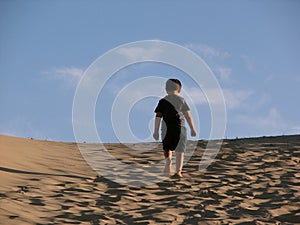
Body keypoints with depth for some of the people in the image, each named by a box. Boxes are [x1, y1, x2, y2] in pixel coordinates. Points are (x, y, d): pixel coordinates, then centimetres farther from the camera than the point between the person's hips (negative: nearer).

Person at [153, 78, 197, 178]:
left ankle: (168, 162, -1)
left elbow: (158, 116, 0)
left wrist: (156, 131, 4)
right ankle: (178, 171, -11)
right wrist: (192, 129, 7)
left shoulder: (163, 101, 3)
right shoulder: (182, 100, 3)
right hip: (180, 127, -1)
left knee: (167, 148, 21)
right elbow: (188, 116, 1)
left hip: (166, 128, 1)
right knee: (179, 150, -1)